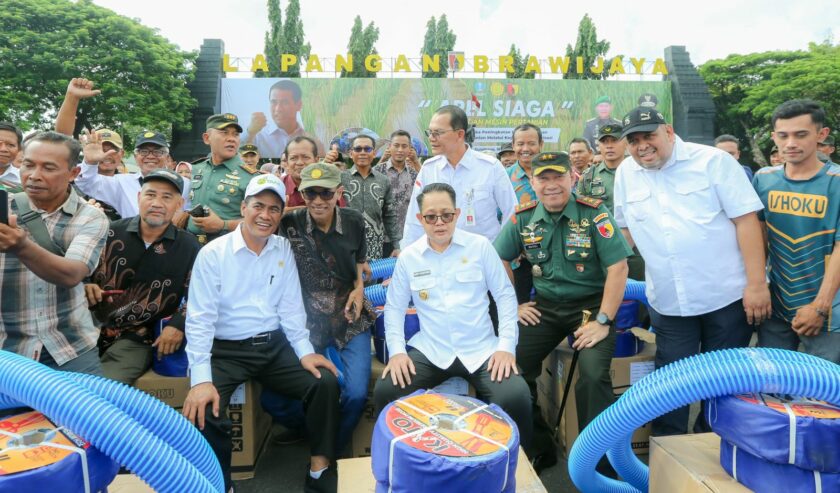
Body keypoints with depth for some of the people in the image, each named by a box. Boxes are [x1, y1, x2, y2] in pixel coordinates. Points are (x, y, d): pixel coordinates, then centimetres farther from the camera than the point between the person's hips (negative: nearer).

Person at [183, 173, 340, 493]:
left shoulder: (284, 250, 6)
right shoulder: (213, 253, -7)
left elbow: (290, 306, 7)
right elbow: (200, 318, -12)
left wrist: (304, 350, -5)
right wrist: (201, 378, -20)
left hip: (274, 346, 4)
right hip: (226, 350, -3)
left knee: (326, 383, -14)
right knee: (204, 409, -27)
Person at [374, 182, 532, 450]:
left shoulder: (480, 246, 0)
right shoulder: (408, 256, 4)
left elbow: (505, 294, 2)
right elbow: (394, 307, 9)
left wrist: (507, 345, -8)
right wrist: (396, 350, -5)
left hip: (481, 349, -1)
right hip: (430, 350, 2)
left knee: (515, 397, -26)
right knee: (385, 392, -19)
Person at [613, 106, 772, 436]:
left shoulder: (713, 160, -5)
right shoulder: (626, 172, 7)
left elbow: (746, 220, -9)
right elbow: (626, 227, 16)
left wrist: (756, 284, -13)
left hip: (727, 297, -3)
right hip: (668, 303, 3)